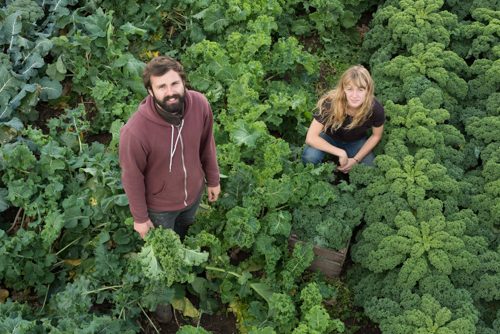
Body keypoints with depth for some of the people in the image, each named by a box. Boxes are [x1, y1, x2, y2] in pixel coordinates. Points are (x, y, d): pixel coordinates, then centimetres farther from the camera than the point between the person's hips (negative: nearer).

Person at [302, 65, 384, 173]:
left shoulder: (375, 109, -29)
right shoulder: (330, 103, -35)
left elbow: (376, 136, -8)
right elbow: (311, 138, -32)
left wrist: (356, 159, -14)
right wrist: (341, 153, -33)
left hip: (356, 141, 2)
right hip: (330, 137, -2)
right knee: (310, 157, -31)